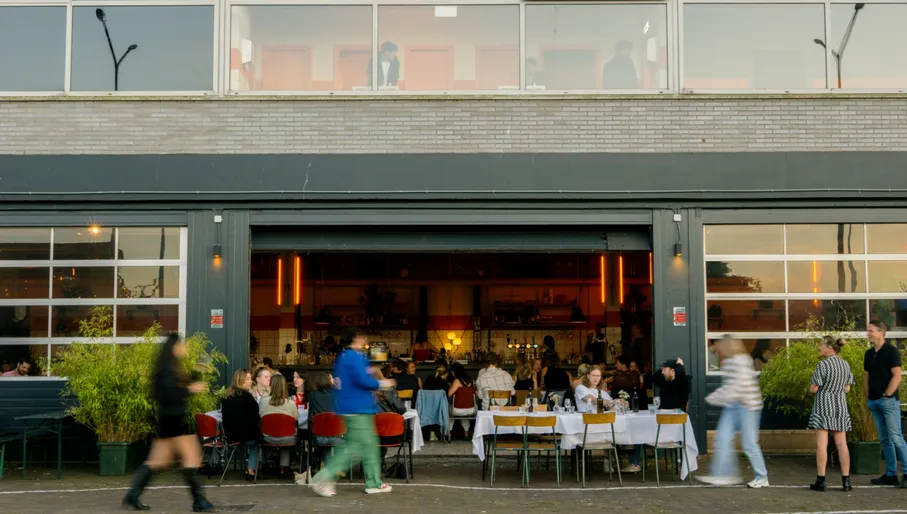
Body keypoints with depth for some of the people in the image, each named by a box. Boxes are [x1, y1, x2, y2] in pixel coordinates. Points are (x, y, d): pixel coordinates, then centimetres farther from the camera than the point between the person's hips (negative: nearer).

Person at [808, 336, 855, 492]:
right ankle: (846, 481, 7)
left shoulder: (823, 365, -13)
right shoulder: (846, 365, 7)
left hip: (823, 406, -6)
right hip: (841, 406, 6)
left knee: (821, 444, -4)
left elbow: (813, 389, -12)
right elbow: (847, 389, 12)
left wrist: (813, 381, 8)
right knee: (841, 444, 7)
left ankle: (820, 481, -3)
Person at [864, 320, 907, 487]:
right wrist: (867, 397, 12)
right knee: (884, 439, 8)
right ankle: (890, 475, 12)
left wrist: (887, 395, -15)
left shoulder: (891, 351, -7)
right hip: (874, 402, 7)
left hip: (889, 400, -7)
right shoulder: (869, 354, 13)